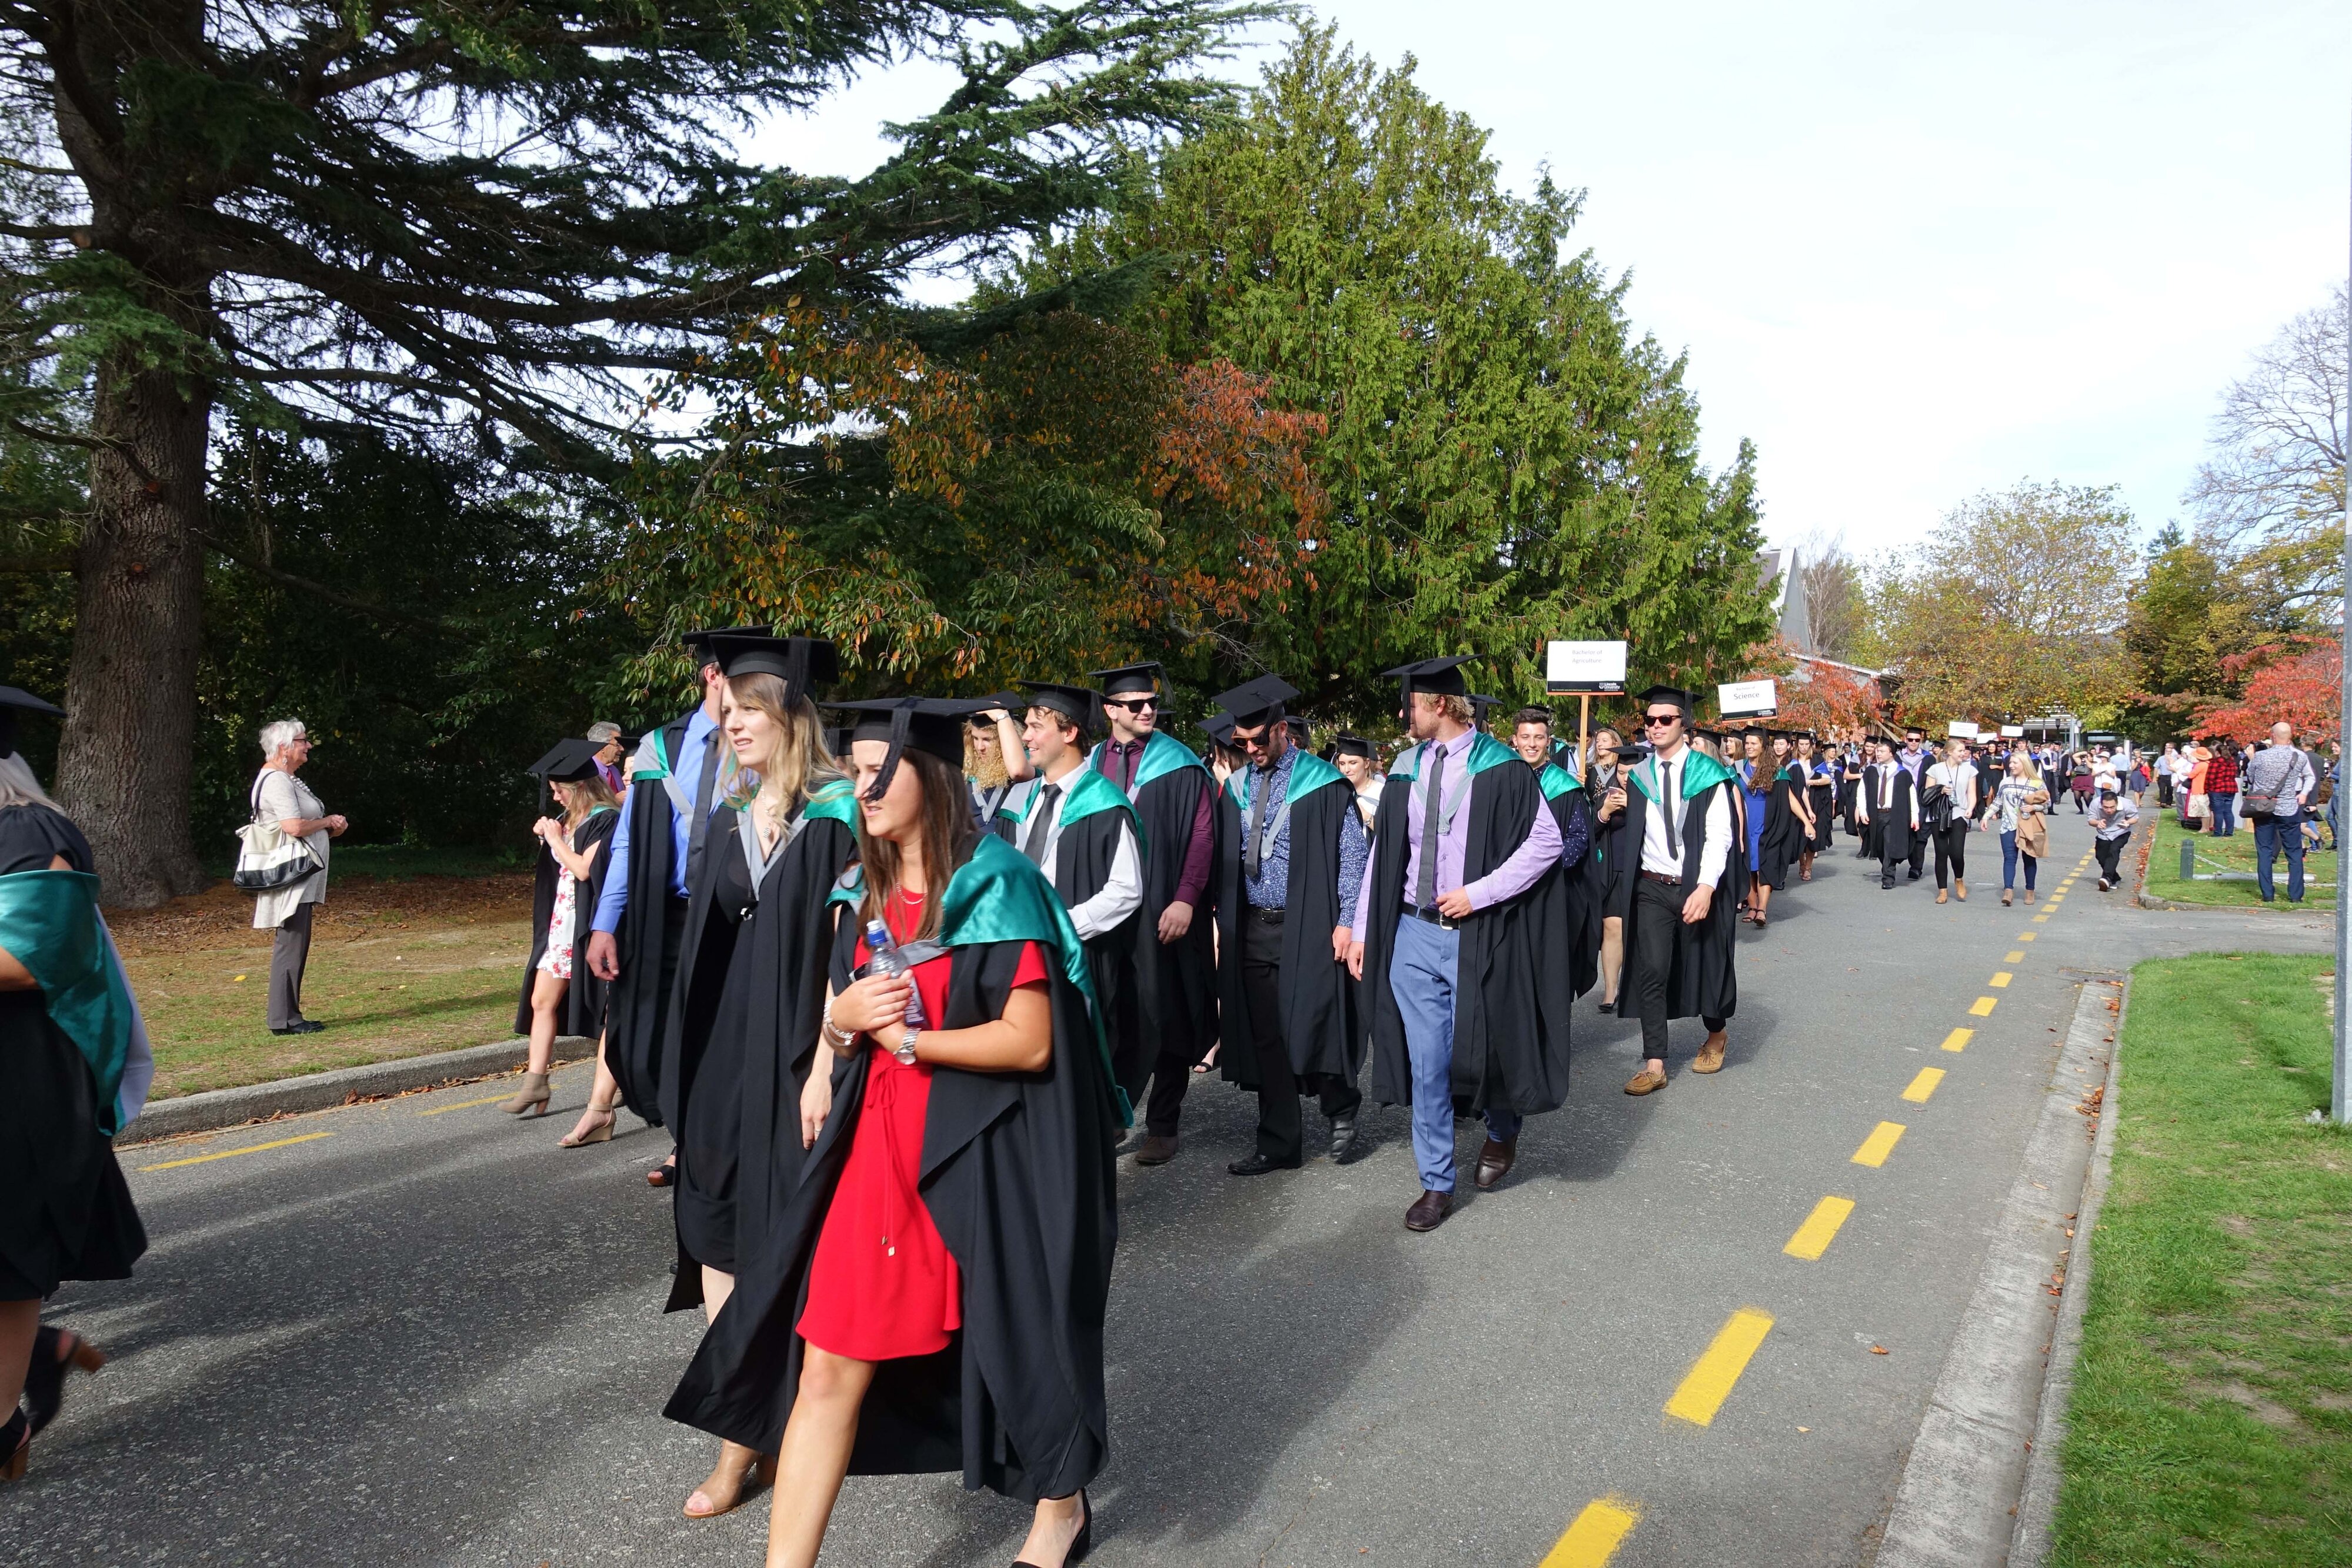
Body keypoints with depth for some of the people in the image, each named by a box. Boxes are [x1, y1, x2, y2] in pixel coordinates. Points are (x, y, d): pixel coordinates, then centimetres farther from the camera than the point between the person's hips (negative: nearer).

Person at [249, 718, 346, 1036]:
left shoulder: (288, 779, 21)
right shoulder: (276, 781, -13)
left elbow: (307, 824, 28)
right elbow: (294, 827, -23)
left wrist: (330, 826, 8)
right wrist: (328, 822, -7)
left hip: (301, 879, 11)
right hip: (290, 877, -11)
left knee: (293, 946, 12)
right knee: (291, 945, -9)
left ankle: (288, 1016, 16)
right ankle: (284, 1019, -6)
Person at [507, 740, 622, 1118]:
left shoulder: (607, 820, -13)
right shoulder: (573, 819, 13)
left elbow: (584, 869, -20)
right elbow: (563, 866, 19)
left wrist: (557, 839, -10)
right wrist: (548, 837, 5)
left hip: (591, 926, -9)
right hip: (562, 923, 9)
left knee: (599, 1005, 2)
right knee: (542, 1000, 4)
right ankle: (535, 1084, 6)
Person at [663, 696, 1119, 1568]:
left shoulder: (996, 888, -14)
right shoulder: (862, 896, 6)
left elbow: (1031, 1043, -18)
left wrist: (900, 1034, -14)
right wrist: (842, 1022, -6)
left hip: (980, 1157, -5)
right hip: (877, 1147, 6)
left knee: (1015, 1345, 14)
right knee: (826, 1367, 3)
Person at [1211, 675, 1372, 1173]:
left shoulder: (1324, 783, -5)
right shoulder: (1236, 788, 10)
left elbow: (1354, 856, -6)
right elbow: (1225, 860, 14)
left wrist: (1347, 922, -13)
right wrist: (1222, 922, 8)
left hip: (1308, 929, -5)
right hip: (1251, 929, 5)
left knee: (1313, 1028, -2)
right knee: (1264, 1038, 8)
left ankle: (1341, 1115, 24)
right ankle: (1279, 1143, 18)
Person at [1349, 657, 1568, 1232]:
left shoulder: (1499, 767, -7)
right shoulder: (1406, 769, 6)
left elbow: (1546, 841, -8)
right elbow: (1383, 853, 9)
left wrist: (1478, 893, -14)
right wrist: (1363, 930, 7)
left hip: (1477, 935, -4)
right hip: (1413, 932, 4)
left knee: (1480, 1049, 6)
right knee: (1426, 1062, 5)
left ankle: (1503, 1129, 40)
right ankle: (1437, 1183, 17)